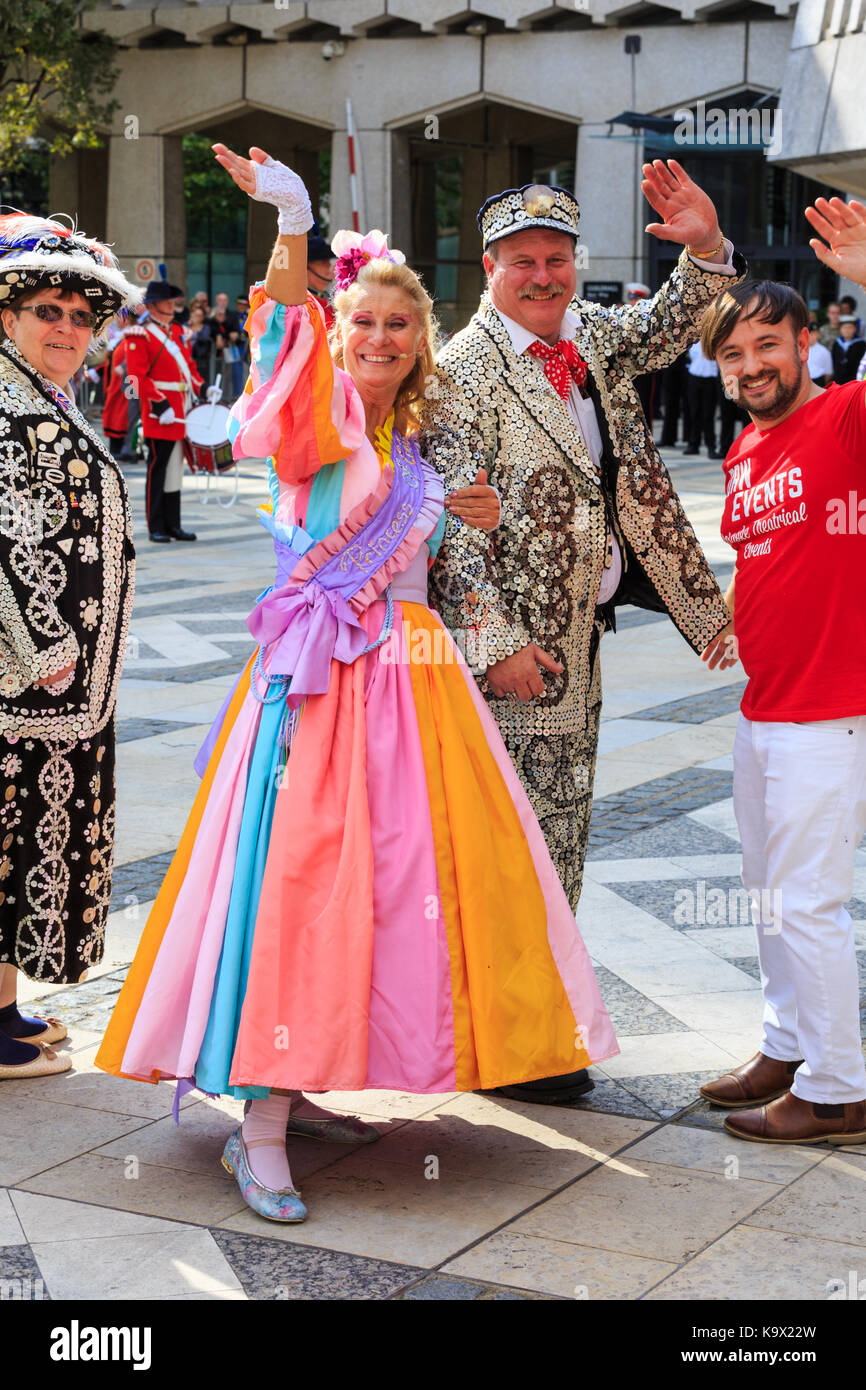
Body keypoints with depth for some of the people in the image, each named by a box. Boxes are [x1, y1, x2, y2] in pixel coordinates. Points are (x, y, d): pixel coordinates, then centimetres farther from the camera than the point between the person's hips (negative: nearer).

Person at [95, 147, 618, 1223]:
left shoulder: (409, 441, 17)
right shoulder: (317, 419, -3)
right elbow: (289, 323, -24)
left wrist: (453, 515, 15)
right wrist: (292, 220, -38)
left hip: (410, 669, 7)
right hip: (322, 674, -7)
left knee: (398, 871, 8)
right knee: (297, 870, -11)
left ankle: (295, 1086, 21)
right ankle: (260, 1129, -6)